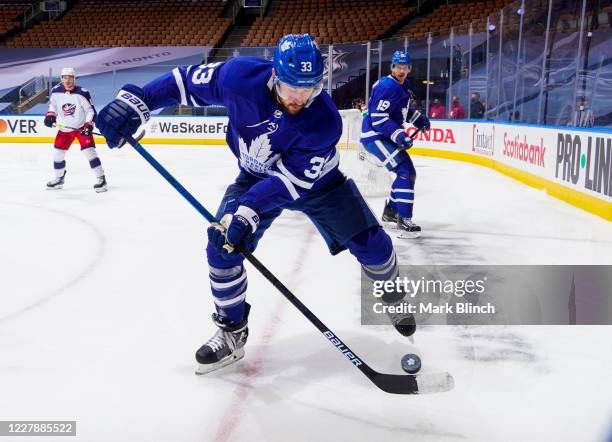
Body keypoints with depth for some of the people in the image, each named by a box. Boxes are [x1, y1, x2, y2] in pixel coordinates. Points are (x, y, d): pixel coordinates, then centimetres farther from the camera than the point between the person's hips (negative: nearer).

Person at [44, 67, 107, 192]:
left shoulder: (82, 93, -20)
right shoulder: (56, 91, -7)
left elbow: (91, 110, -14)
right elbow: (53, 104, 12)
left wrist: (88, 125, -25)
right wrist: (50, 115, -3)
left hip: (81, 126, -5)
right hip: (64, 128, 5)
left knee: (89, 151, -16)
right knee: (57, 152, 6)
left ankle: (101, 179, -8)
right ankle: (59, 178, 26)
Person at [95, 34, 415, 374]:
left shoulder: (325, 120, -34)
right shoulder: (241, 76, -30)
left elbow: (290, 180, -35)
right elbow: (186, 81, -16)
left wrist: (249, 212, -45)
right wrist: (135, 100, -25)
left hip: (315, 180, -1)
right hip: (256, 176, 2)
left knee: (369, 242, -6)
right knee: (222, 247, -11)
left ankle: (394, 298, 27)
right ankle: (232, 332, 9)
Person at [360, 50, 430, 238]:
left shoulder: (401, 86, 12)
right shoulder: (387, 86, -19)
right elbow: (378, 117, -25)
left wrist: (417, 117, 14)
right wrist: (399, 135, -32)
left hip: (386, 135, 10)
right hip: (375, 136, -10)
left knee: (407, 171, 17)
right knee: (406, 172, -18)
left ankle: (390, 211, 29)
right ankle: (404, 220, -17)